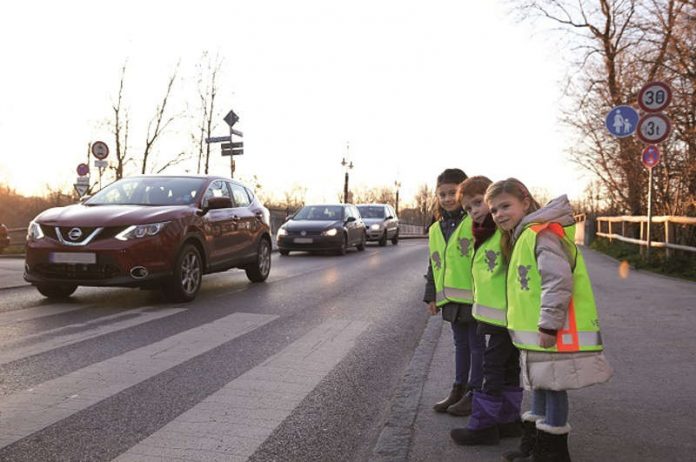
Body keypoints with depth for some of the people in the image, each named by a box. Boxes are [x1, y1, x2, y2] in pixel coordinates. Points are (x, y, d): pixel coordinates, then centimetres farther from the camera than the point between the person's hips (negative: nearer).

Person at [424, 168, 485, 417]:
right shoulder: (435, 229, 11)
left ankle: (475, 392, 16)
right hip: (451, 299, 7)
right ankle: (459, 389, 28)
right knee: (460, 345, 17)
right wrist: (431, 296, 16)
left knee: (476, 345, 6)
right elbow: (433, 265, 18)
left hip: (474, 297, -7)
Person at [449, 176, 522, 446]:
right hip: (496, 313, 9)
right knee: (507, 368, 17)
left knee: (494, 367, -1)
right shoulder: (485, 234, 11)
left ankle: (483, 424, 10)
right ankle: (508, 420, 28)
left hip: (505, 314, -9)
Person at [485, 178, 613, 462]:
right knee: (540, 388, 19)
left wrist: (549, 324, -23)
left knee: (553, 388, 2)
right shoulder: (519, 237, 15)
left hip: (554, 333, -10)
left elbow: (559, 280, -26)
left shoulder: (542, 234, -18)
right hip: (536, 334, 10)